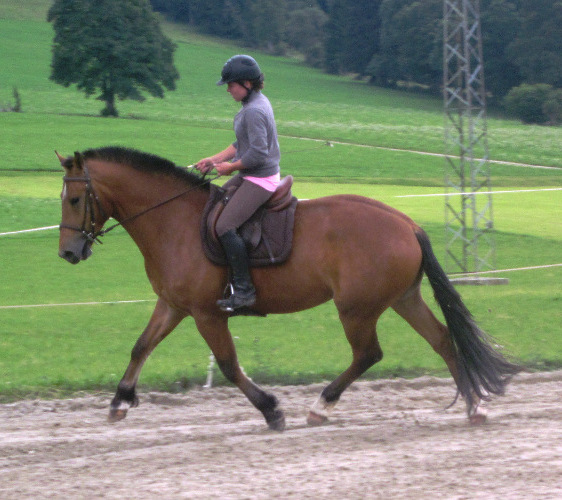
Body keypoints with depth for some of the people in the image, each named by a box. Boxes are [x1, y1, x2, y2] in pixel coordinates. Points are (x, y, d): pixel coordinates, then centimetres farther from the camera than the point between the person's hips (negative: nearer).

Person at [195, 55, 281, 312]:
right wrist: (214, 160, 13)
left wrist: (231, 166, -13)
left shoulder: (254, 111, -22)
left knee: (225, 226, -19)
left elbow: (258, 153, -26)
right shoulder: (258, 102, 11)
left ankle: (244, 290, -15)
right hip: (250, 175, 11)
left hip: (260, 180, -11)